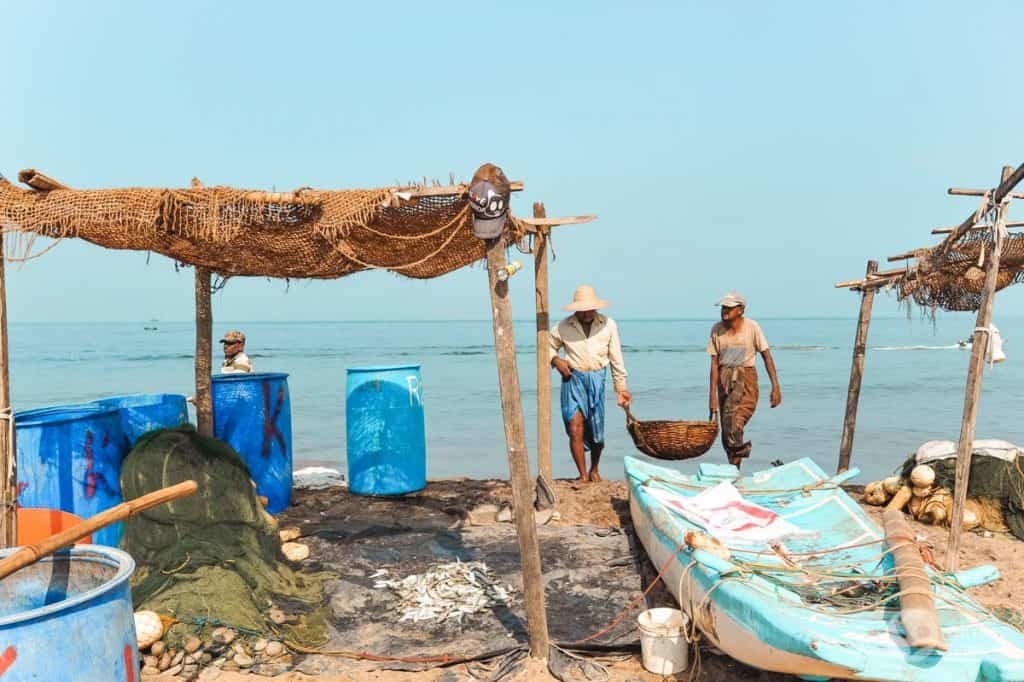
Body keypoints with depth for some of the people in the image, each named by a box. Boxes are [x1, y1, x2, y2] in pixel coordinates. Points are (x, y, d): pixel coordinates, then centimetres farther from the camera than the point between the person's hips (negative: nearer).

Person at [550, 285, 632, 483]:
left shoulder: (608, 325, 1)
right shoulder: (564, 327, -1)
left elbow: (616, 359, 6)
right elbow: (549, 346, 14)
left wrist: (621, 388, 6)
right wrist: (556, 360, -7)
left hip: (597, 380, 1)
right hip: (573, 379, -1)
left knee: (597, 431, 6)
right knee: (575, 430, -9)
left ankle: (594, 470, 30)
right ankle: (583, 476, 3)